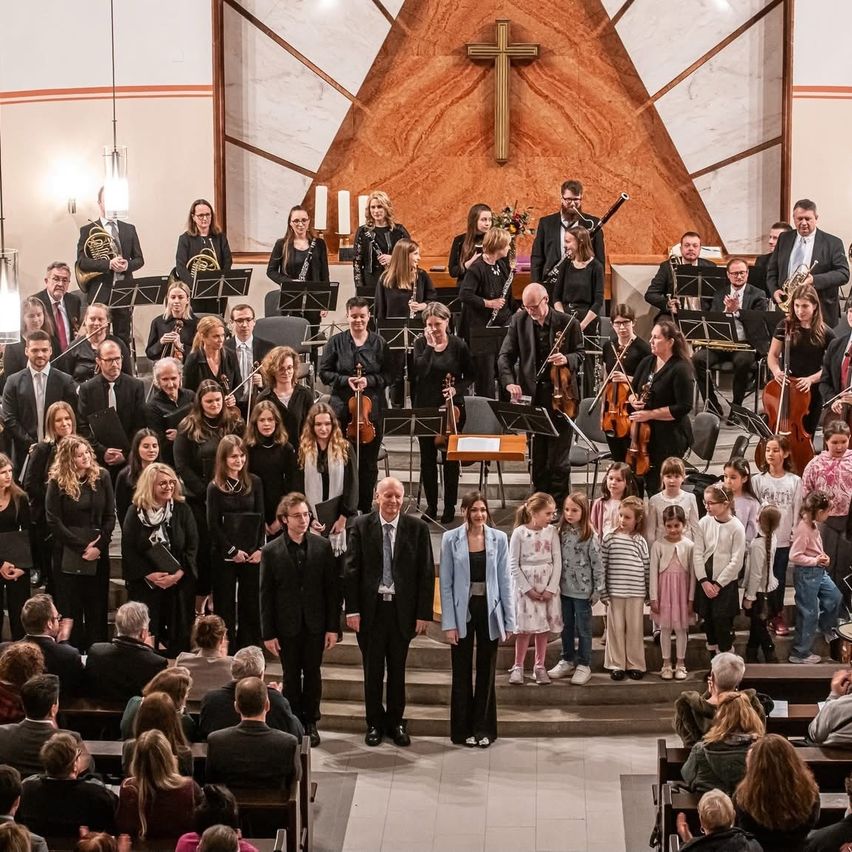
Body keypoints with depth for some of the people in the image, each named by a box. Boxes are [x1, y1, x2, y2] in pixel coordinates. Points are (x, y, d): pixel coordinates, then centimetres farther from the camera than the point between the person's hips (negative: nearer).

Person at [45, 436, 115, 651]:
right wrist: (81, 547, -12)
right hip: (67, 553, -2)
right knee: (70, 608, 0)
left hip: (98, 553, 2)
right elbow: (53, 520, -7)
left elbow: (110, 516, 2)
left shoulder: (102, 477, 3)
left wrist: (99, 546, -10)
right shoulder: (57, 482, -3)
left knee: (97, 608, 4)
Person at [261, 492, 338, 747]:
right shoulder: (271, 552, -6)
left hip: (315, 624, 1)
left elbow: (332, 589, 0)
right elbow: (266, 595, -3)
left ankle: (310, 722, 24)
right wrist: (268, 633, -5)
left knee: (313, 673, 11)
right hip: (287, 626, -1)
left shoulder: (322, 547, -3)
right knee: (291, 676, 8)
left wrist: (333, 627, -3)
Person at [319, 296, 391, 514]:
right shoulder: (336, 342, 3)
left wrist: (369, 380, -12)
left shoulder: (379, 343, 3)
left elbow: (387, 376, 5)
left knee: (368, 463, 6)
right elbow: (324, 373, 4)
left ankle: (365, 508, 18)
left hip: (372, 409, 1)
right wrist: (346, 380, -11)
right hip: (342, 408, 0)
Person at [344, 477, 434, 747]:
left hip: (402, 609, 0)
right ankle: (375, 723, 21)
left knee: (398, 670, 10)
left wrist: (424, 613, -5)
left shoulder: (417, 528, -2)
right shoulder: (361, 526, -2)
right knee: (372, 670, 8)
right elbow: (351, 570, -1)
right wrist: (352, 609, -7)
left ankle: (396, 723, 23)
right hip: (370, 607, 0)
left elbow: (426, 572, -1)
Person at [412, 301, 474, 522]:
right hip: (425, 407, 2)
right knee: (427, 457, 6)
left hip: (451, 407, -1)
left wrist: (456, 389, -13)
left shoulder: (458, 345, -5)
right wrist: (430, 346, -21)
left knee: (451, 457, 4)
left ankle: (450, 506, 15)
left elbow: (469, 376, 4)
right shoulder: (421, 344, -2)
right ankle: (431, 506, 18)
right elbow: (419, 371, -17)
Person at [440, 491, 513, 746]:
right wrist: (449, 623, -8)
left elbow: (505, 581, 2)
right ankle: (463, 729, 17)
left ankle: (483, 728, 18)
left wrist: (508, 620, -1)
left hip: (489, 611, 1)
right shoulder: (451, 539, -4)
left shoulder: (499, 539, 0)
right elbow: (446, 583, -3)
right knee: (462, 673, 7)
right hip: (463, 611, -1)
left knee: (486, 672, 8)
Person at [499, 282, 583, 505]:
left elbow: (579, 354, 5)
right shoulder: (519, 321, 1)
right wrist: (509, 382, -16)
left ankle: (558, 505, 11)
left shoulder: (568, 323, -5)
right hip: (532, 396, 2)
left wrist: (567, 359, -19)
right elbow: (505, 356, 1)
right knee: (537, 457, 11)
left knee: (558, 459, 1)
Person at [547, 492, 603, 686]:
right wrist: (556, 584, 5)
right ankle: (567, 661, 28)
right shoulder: (562, 532, 3)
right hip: (564, 588, 5)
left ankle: (584, 665, 14)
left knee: (583, 629, 5)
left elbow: (597, 563, -11)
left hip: (582, 590, -5)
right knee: (566, 627, 16)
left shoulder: (589, 535, -12)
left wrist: (598, 590, -10)